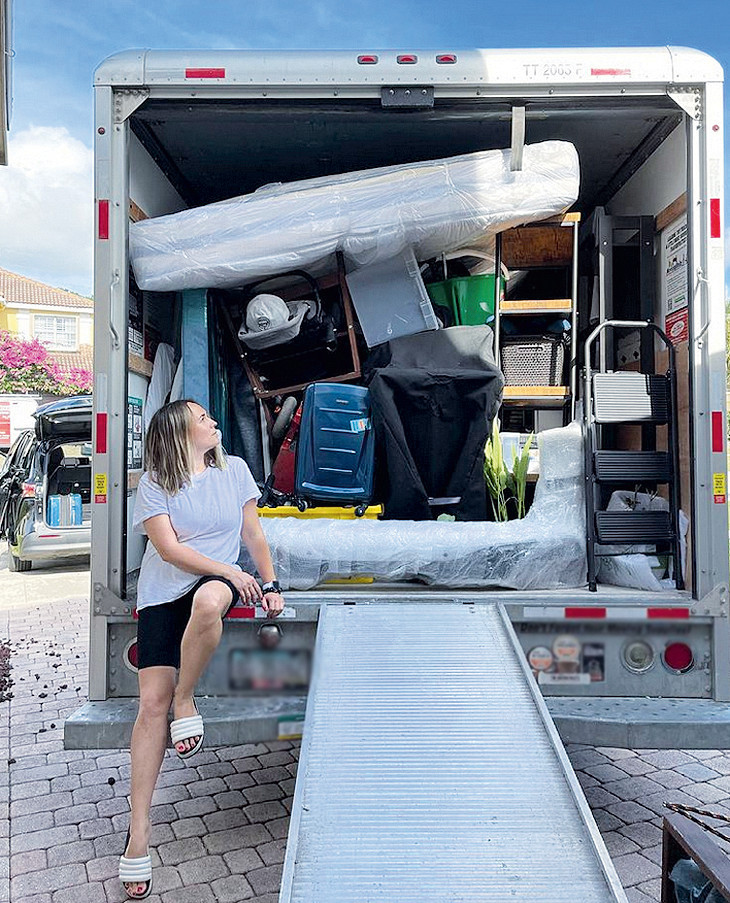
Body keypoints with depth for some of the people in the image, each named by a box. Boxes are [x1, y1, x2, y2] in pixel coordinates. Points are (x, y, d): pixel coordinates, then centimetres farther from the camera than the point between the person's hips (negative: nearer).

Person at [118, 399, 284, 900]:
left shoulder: (233, 469, 6)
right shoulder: (154, 483, -1)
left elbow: (253, 534, 9)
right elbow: (169, 547, -9)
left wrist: (271, 584, 3)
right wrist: (230, 571, -16)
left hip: (216, 582, 1)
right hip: (162, 594, 0)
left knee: (208, 601, -38)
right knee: (153, 701, -10)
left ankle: (185, 699, -13)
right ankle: (139, 831, 1)